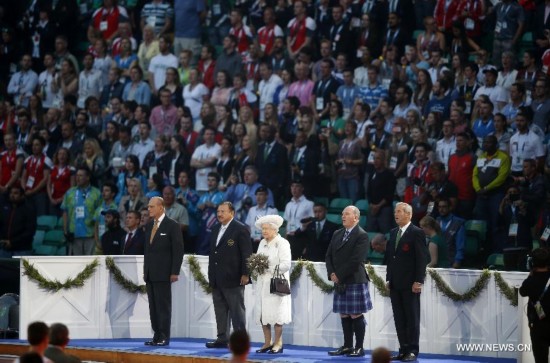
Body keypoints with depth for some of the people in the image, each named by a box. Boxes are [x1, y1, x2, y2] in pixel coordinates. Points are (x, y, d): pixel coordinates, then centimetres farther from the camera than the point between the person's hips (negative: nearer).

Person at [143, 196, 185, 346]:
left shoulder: (172, 225, -5)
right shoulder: (149, 225, 16)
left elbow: (178, 250, -8)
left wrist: (175, 272, -13)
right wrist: (145, 270, 13)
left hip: (163, 273, -7)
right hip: (150, 273, 7)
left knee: (163, 306, -5)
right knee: (153, 306, 5)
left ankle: (164, 337, -3)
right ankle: (156, 336, 7)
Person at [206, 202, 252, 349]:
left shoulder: (240, 229, -7)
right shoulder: (216, 230, 17)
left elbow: (246, 253, -10)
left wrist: (245, 274, -14)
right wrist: (211, 274, 17)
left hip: (233, 278, -8)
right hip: (217, 280, 8)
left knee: (237, 311, -3)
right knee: (220, 310, 10)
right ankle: (222, 339, 14)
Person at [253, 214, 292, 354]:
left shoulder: (282, 243, -5)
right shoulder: (262, 243, 16)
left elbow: (286, 264, -13)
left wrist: (269, 269, -19)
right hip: (262, 284, 7)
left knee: (276, 314, -4)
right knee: (262, 314, 5)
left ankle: (278, 343, 3)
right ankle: (267, 343, 12)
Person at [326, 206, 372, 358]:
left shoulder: (362, 236, -9)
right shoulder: (337, 234, 14)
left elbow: (355, 260, -17)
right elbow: (329, 256, 14)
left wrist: (339, 275, -15)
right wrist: (331, 274, -3)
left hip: (355, 281, -7)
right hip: (339, 282, 7)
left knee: (356, 315, -4)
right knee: (344, 315, 9)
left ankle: (359, 348, 1)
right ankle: (347, 346, 15)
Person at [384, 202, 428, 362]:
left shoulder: (417, 233, -7)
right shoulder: (393, 233, 15)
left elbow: (422, 258, -10)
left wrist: (418, 281, -15)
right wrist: (388, 279, 13)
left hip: (410, 283, -7)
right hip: (395, 283, 7)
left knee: (412, 318, -2)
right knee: (399, 319, 6)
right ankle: (403, 350, 10)